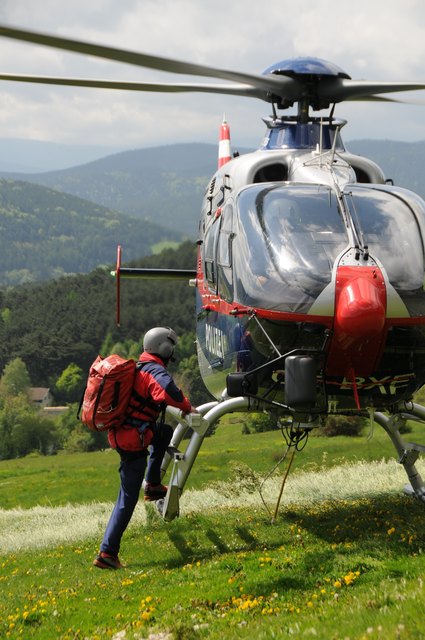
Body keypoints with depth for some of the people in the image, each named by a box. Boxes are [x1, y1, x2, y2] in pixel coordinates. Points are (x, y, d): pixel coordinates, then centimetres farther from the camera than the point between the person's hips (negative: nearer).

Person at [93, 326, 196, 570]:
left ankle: (152, 484, 25)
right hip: (132, 441, -9)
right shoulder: (156, 371, -14)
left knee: (165, 431, 29)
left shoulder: (136, 367, 14)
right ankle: (107, 553, -3)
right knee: (128, 498, -2)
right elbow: (168, 390, -38)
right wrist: (187, 407, -21)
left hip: (117, 431, 9)